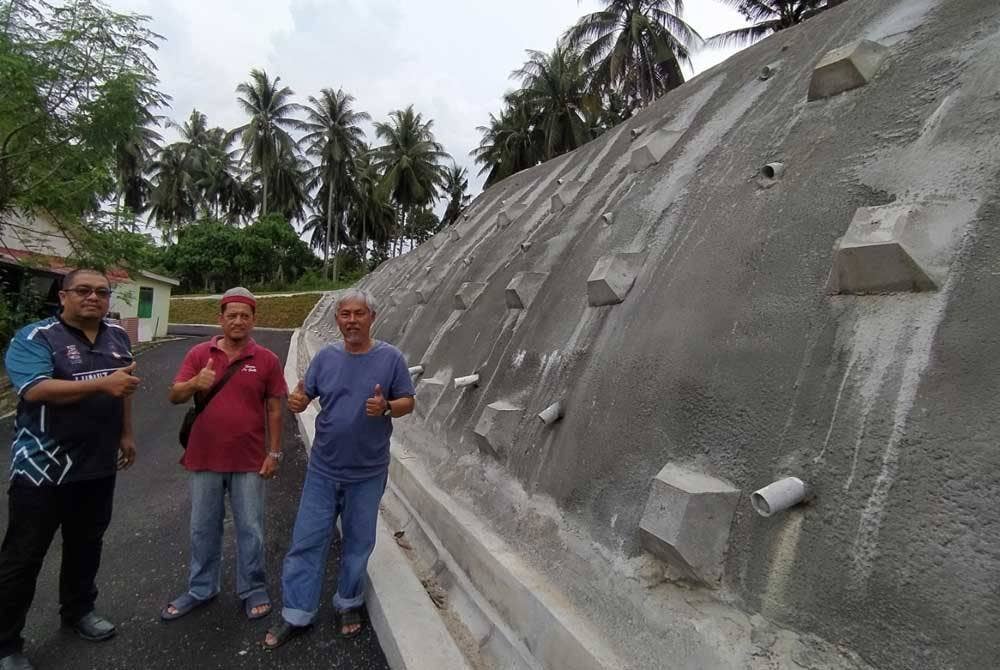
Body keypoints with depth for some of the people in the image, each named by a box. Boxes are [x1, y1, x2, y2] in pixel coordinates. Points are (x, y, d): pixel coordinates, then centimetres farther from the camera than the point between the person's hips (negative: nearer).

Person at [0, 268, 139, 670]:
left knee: (86, 545, 20)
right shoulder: (35, 337, -13)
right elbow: (35, 390, -28)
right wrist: (102, 384, -37)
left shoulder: (118, 337, 5)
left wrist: (126, 434, 16)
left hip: (99, 466, 6)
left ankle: (78, 610, 40)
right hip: (43, 468, -5)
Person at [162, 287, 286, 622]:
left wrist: (274, 452, -2)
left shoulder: (266, 359, -2)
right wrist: (194, 383, -24)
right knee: (204, 529, 17)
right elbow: (174, 396, -2)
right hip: (204, 457, 2)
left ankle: (253, 590, 26)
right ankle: (200, 589, 35)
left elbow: (274, 409, 0)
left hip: (249, 460, -2)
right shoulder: (199, 353, 2)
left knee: (250, 529, 9)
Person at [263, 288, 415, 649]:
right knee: (307, 541, 8)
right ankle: (297, 614, 26)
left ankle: (349, 604, 37)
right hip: (323, 470, 2)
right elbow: (304, 397, 5)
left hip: (367, 473, -1)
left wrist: (386, 407, -25)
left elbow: (407, 403, -4)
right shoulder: (326, 356, -1)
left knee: (358, 543, 15)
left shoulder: (390, 358, -8)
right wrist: (297, 402, -19)